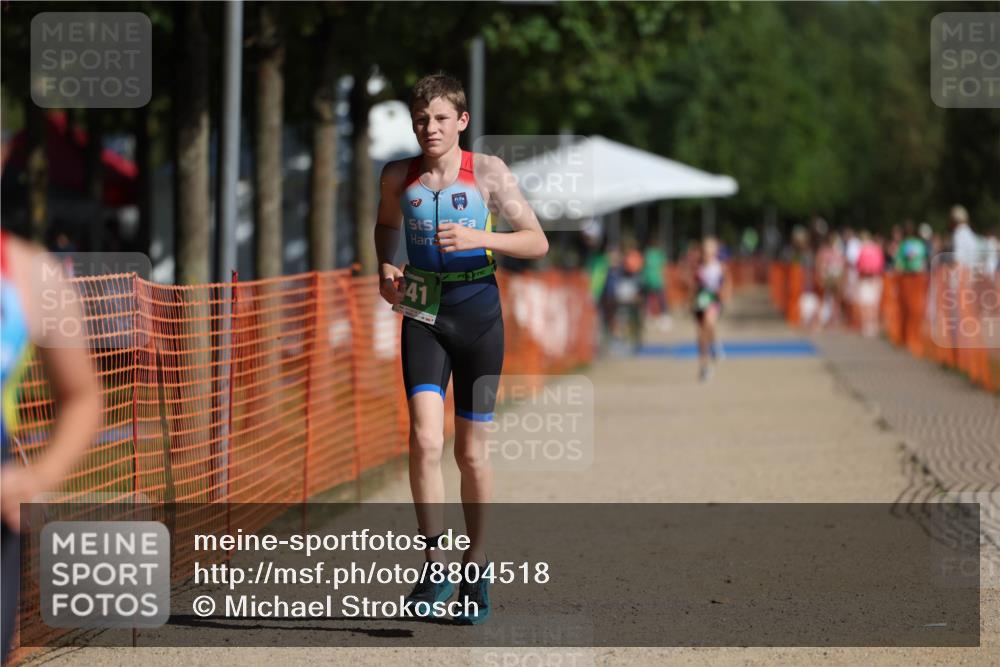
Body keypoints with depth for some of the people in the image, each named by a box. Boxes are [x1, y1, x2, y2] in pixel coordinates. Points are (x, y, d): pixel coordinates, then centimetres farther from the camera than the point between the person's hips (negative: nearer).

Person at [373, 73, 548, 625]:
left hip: (478, 313, -1)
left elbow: (537, 243, -5)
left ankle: (476, 565, 23)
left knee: (471, 451, 7)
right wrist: (385, 269, 6)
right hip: (423, 314, 1)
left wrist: (479, 239, -20)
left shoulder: (488, 172, -4)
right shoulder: (398, 177, 3)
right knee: (425, 440, -18)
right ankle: (435, 565, -10)